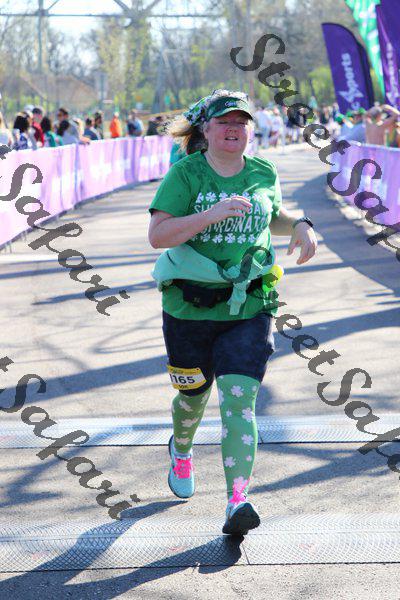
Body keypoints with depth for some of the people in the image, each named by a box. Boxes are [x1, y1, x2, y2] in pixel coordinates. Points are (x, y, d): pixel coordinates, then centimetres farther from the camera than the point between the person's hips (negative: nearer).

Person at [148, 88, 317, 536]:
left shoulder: (264, 174, 5)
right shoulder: (184, 174, -8)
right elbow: (157, 235, -17)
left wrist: (300, 226, 5)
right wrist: (211, 213, -27)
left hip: (249, 308, 1)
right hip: (190, 308, -1)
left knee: (238, 402, -13)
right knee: (194, 395, 18)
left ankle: (237, 502, -19)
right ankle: (181, 450, 53)